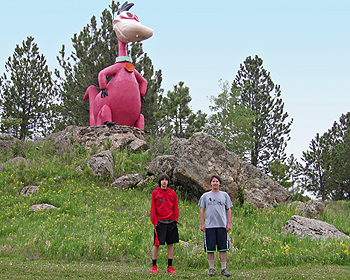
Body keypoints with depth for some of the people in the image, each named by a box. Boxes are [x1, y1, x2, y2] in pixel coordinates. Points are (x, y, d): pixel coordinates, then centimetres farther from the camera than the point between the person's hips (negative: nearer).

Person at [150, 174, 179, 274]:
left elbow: (175, 207, 10)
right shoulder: (155, 192, 3)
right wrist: (154, 221, -5)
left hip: (171, 222, 3)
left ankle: (170, 266, 12)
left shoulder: (172, 192, 9)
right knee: (156, 244, -2)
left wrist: (175, 219, 1)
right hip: (160, 222, -2)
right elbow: (153, 208, 2)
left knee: (171, 244, 5)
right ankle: (154, 266, 8)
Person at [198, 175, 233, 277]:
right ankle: (211, 268, 9)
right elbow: (202, 210, 10)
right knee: (210, 248, 0)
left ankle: (224, 269, 6)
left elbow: (228, 210, 11)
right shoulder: (205, 196, 10)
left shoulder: (224, 195, 11)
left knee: (223, 248, -1)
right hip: (209, 226, 0)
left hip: (222, 225, 0)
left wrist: (229, 223, 2)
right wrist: (202, 224, 1)